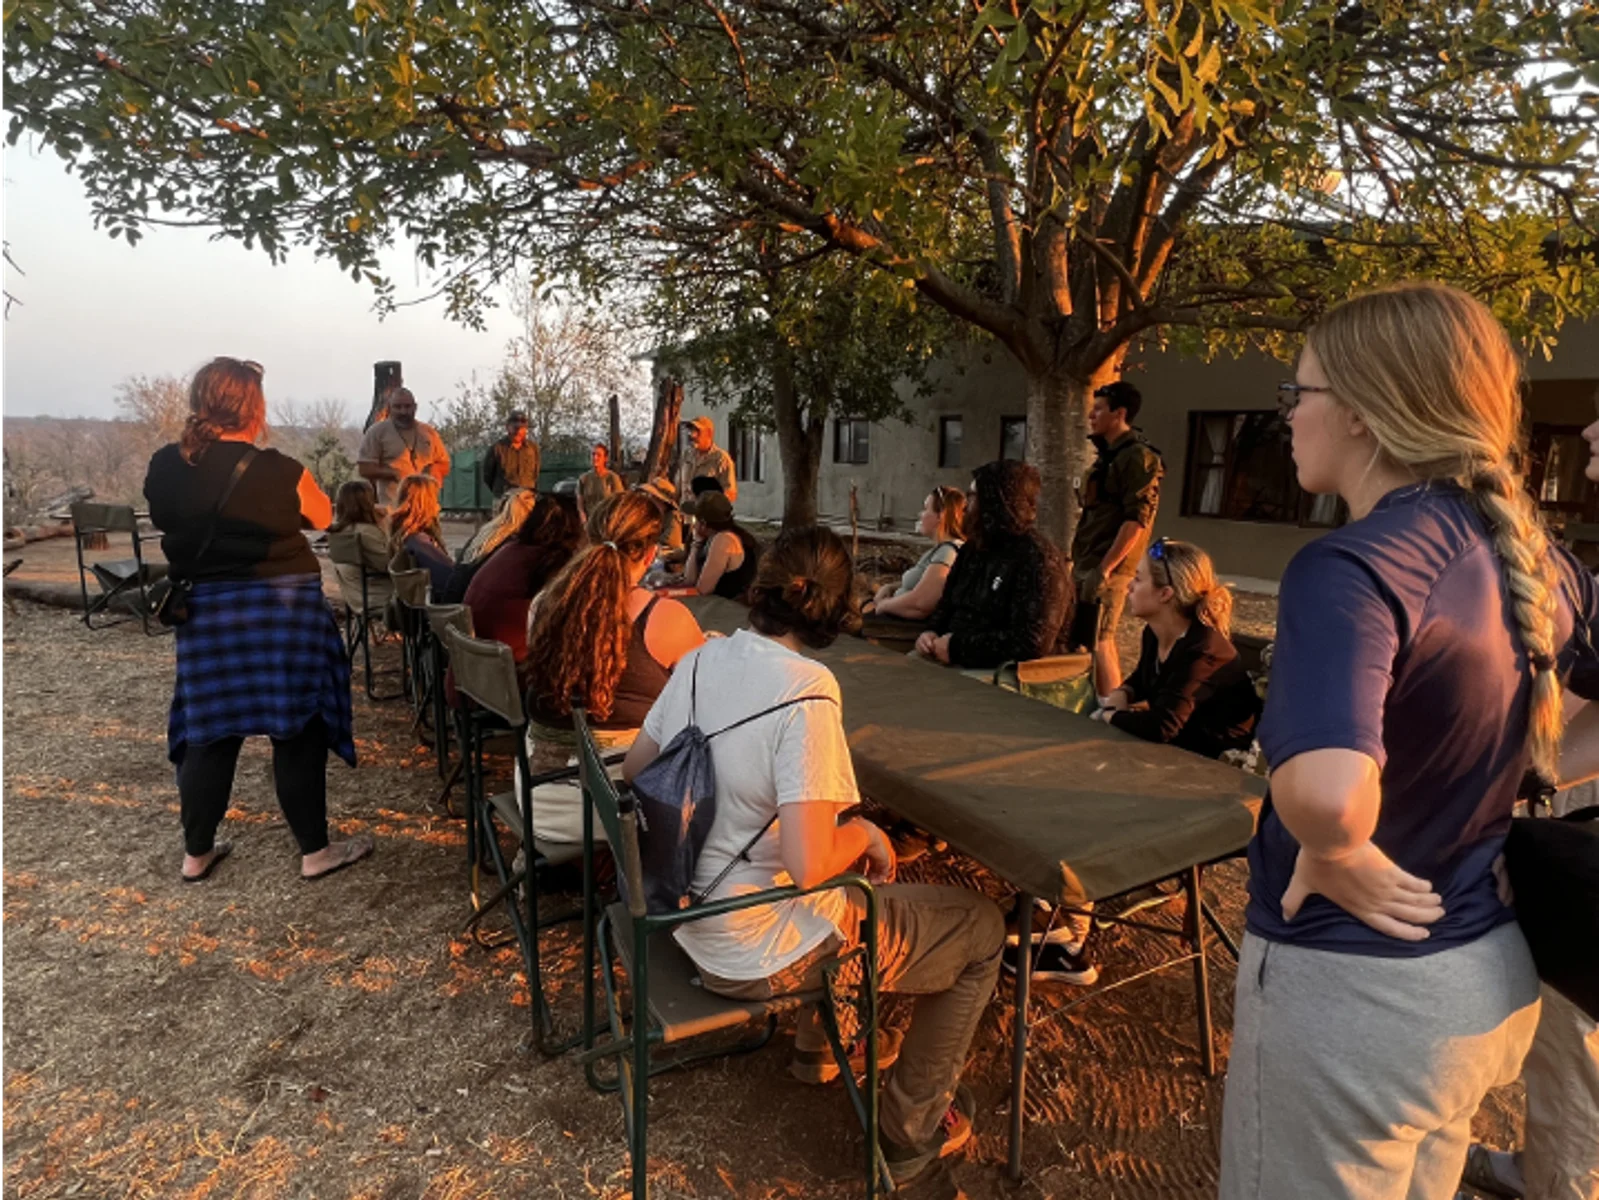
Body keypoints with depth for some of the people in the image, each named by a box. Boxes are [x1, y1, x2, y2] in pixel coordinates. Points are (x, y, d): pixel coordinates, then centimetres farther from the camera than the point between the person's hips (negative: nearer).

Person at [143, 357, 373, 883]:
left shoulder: (164, 468, -3)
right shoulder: (278, 471, -16)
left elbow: (168, 523, 13)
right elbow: (323, 517, 2)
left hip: (205, 612, 5)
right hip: (282, 610, -5)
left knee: (208, 731, 15)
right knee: (297, 731, 4)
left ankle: (196, 854, 26)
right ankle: (315, 852, 13)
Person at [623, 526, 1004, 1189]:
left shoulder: (700, 659, -5)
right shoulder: (807, 690, -27)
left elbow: (634, 768, 8)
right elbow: (808, 864, -31)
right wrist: (866, 834, -10)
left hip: (688, 913, 8)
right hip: (758, 956, -7)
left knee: (855, 882, 33)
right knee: (982, 928, 11)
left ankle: (822, 1043, 46)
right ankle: (912, 1131, 24)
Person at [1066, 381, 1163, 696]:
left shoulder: (1138, 457, -13)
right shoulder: (1108, 455, 17)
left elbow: (1137, 519, -21)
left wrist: (1104, 568, -24)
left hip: (1106, 568, -10)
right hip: (1088, 564, 10)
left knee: (1095, 642, -9)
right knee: (1101, 640, 14)